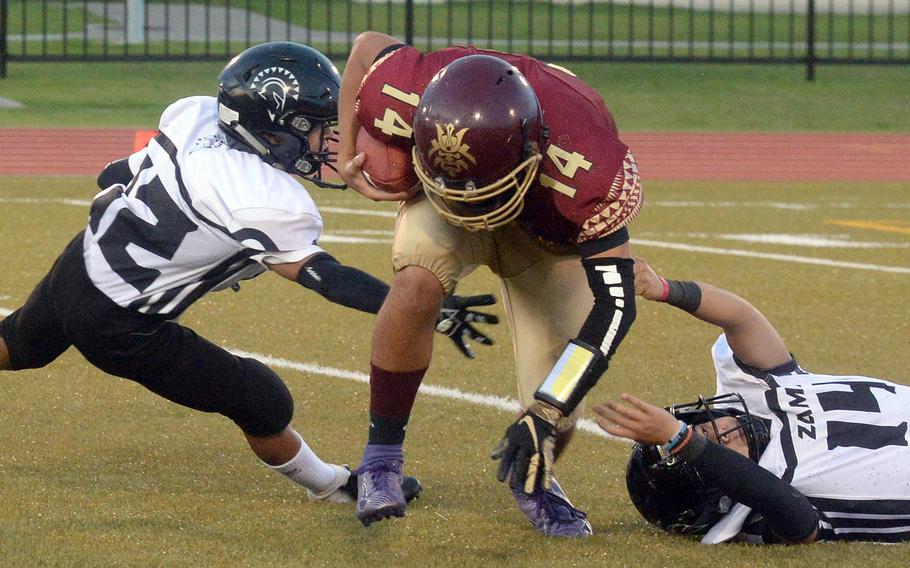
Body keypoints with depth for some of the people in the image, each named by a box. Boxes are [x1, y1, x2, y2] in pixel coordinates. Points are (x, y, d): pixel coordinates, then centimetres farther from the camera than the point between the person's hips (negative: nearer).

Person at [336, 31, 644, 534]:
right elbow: (368, 45, -13)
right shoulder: (408, 97, -38)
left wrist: (545, 414, -46)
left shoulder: (587, 171, -44)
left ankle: (534, 481, 31)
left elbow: (615, 303, -41)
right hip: (441, 208, 1)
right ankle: (382, 458, -15)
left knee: (557, 412, -8)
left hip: (549, 229, -1)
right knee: (417, 284, -34)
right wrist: (346, 156, -12)